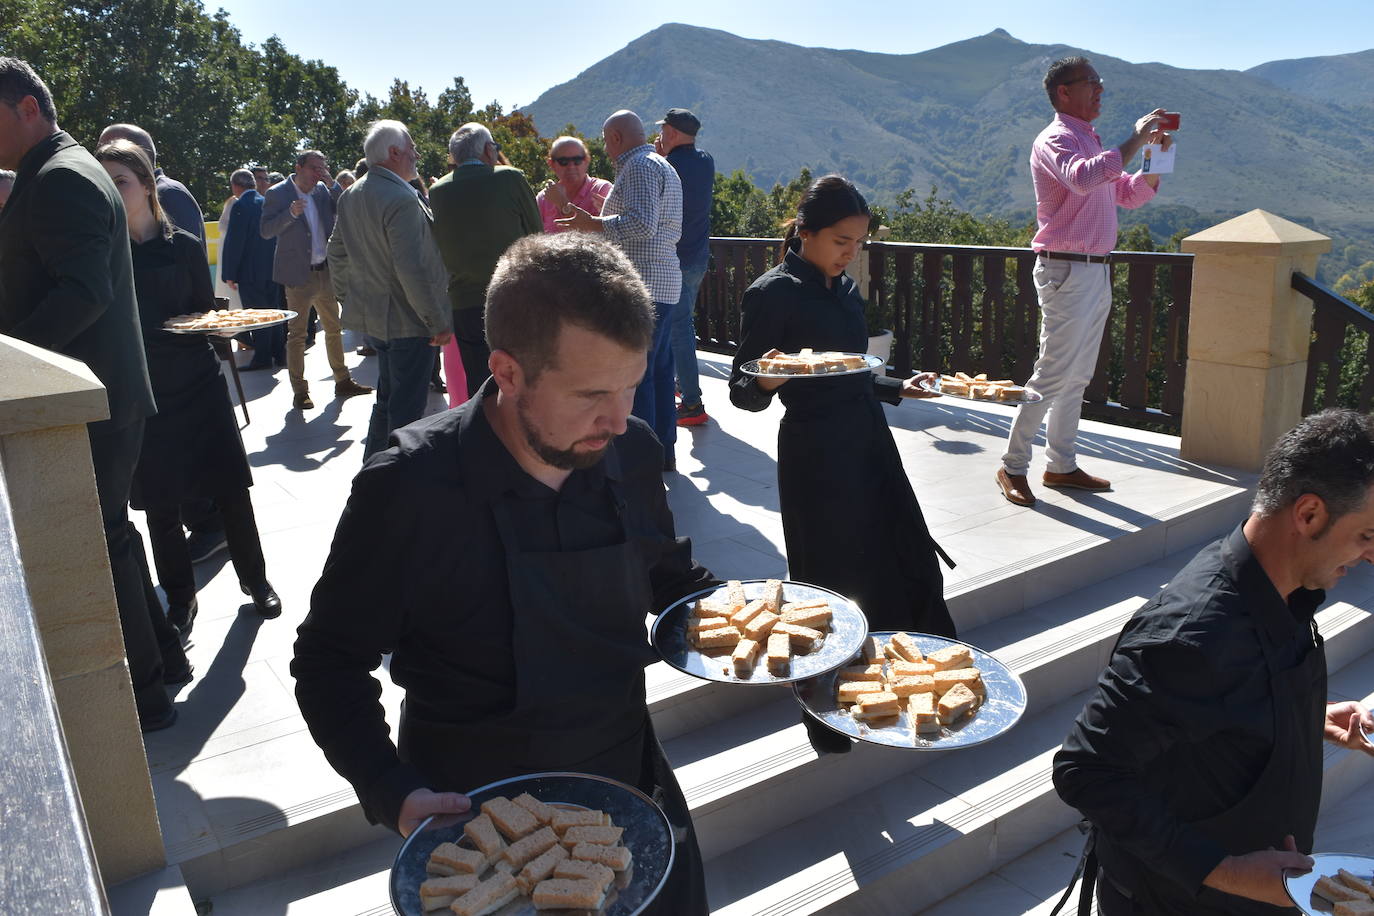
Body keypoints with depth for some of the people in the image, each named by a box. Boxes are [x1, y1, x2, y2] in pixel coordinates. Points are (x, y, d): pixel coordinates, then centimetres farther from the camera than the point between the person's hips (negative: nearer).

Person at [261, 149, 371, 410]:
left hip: (325, 272, 6)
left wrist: (331, 183, -10)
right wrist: (291, 213, -25)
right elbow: (266, 231, -12)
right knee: (297, 334, -1)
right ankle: (300, 392, 5)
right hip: (298, 275, -5)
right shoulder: (277, 193, -6)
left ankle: (342, 381, 26)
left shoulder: (323, 190, 7)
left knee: (334, 329, 14)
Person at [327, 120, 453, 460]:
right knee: (407, 408, -1)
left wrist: (347, 298, 27)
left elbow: (337, 253, 18)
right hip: (408, 321, -9)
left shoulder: (351, 196, 9)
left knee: (388, 398, 22)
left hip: (371, 316, 9)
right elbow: (412, 271, -25)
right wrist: (439, 322, -20)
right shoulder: (402, 200, -20)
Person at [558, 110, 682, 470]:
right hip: (665, 280, 11)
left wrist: (592, 223, -15)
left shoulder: (640, 166, -9)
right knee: (659, 367, 13)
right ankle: (665, 451, 19)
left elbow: (642, 223, -22)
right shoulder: (662, 166, 24)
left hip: (641, 283, -11)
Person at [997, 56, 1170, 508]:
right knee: (1053, 373, -8)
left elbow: (1130, 194, 24)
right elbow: (1083, 178, -33)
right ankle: (1013, 467, 0)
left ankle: (1061, 464, 19)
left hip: (1096, 271, 9)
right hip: (1067, 270, -9)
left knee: (1078, 376, 11)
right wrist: (1135, 140, -26)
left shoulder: (1091, 142, 20)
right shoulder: (1056, 140, -10)